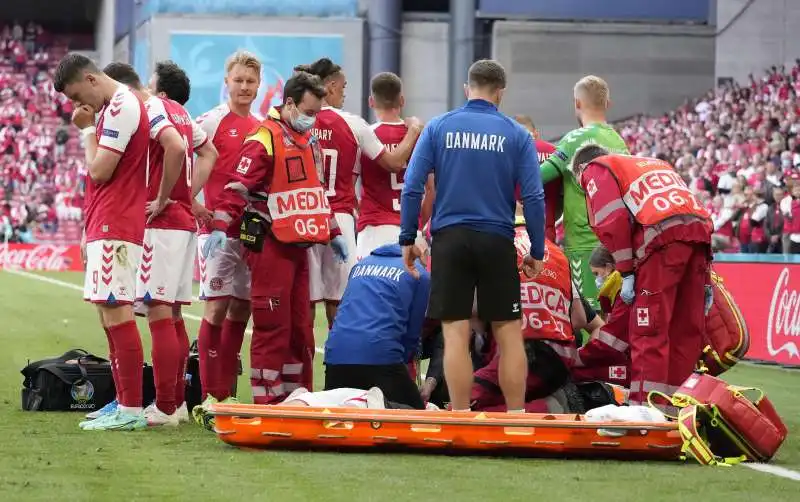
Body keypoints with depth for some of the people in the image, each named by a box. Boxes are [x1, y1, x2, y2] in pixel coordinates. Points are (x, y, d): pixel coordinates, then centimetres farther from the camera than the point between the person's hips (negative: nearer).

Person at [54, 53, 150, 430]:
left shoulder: (121, 107, -12)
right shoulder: (114, 107, 19)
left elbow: (100, 171, -16)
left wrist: (87, 130, -2)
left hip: (114, 227, -10)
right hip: (106, 227, 10)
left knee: (116, 313, -12)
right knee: (110, 315, 11)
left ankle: (131, 410, -14)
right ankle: (124, 404, 15)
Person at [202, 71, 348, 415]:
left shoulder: (310, 142, 17)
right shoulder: (264, 139, -10)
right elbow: (238, 186, -17)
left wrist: (333, 233, 29)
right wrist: (220, 227, -26)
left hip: (299, 245, 8)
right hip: (270, 245, -8)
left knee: (301, 329, 11)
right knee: (272, 329, -7)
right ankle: (267, 403, -3)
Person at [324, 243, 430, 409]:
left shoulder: (361, 264, 27)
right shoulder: (420, 275, 12)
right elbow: (413, 332, 13)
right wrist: (404, 359, 31)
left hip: (337, 353, 5)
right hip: (380, 356, -5)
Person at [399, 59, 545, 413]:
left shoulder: (438, 128, 3)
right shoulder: (516, 135, 2)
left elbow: (412, 188, -2)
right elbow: (533, 197, -2)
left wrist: (408, 239, 5)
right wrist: (537, 251, 5)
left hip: (450, 238, 0)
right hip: (497, 241, 0)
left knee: (456, 334, 1)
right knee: (509, 333, 6)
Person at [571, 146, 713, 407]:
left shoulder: (596, 170, 17)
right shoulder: (656, 163, 38)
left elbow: (612, 222, -1)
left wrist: (626, 274, -1)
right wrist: (704, 278, 25)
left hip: (663, 238, -7)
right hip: (701, 230, 7)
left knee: (649, 331, -6)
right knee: (686, 331, 11)